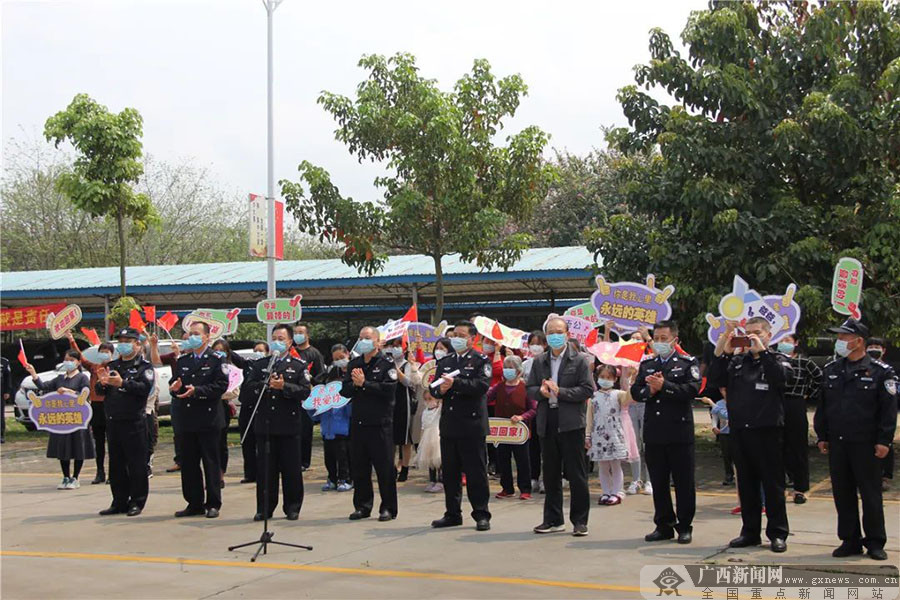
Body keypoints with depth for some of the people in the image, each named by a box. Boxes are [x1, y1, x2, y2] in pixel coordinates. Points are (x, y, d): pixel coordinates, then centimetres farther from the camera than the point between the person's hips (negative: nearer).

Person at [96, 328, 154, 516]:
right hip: (112, 421, 6)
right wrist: (102, 383, -9)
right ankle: (119, 502, 19)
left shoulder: (144, 366, -1)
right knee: (116, 463, 11)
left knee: (136, 463, -3)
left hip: (134, 421, -6)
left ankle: (137, 502, 5)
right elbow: (99, 391, 13)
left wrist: (122, 383, -27)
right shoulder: (112, 365, 17)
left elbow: (145, 388, -17)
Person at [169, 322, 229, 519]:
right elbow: (174, 383, 16)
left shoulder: (216, 361, -2)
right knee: (189, 463, 8)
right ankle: (194, 503, 16)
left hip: (208, 419, -5)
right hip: (186, 419, 6)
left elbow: (221, 386, -12)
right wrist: (175, 388, -7)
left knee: (211, 462, 0)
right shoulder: (183, 361, 15)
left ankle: (213, 504, 6)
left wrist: (197, 391, -19)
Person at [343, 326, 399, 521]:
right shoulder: (354, 364, 14)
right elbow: (344, 391, 7)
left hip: (380, 423, -5)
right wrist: (354, 384, -12)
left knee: (384, 467, -1)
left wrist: (364, 384, -15)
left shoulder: (387, 364, -4)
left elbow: (388, 390, -17)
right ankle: (362, 506, 20)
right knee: (359, 467, 9)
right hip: (358, 422, 5)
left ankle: (388, 508, 8)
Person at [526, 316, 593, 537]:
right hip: (547, 423, 5)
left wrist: (560, 391, -16)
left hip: (571, 423, -4)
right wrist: (541, 392, -10)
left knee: (577, 474, 0)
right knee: (550, 475, 11)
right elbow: (530, 388, 12)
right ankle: (553, 520, 19)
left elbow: (587, 390, -8)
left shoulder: (580, 360, -1)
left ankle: (580, 521, 7)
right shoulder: (539, 361, 13)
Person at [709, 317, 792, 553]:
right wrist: (724, 352, -5)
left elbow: (782, 378, -17)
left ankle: (777, 533, 7)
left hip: (767, 431, -4)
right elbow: (716, 379, 3)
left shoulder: (777, 359, 4)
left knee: (773, 484, 0)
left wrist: (761, 351, -17)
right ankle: (750, 531, 19)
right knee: (746, 483, 10)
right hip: (740, 431, 4)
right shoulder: (736, 361, 14)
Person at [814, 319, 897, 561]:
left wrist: (884, 441, -11)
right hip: (837, 443, 5)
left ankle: (875, 543, 12)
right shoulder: (831, 369, 10)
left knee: (870, 495, 3)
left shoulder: (880, 371, -5)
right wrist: (822, 436, 10)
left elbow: (889, 409, -6)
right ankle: (850, 541, 17)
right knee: (843, 494, 8)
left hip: (865, 444, -5)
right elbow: (822, 406, 14)